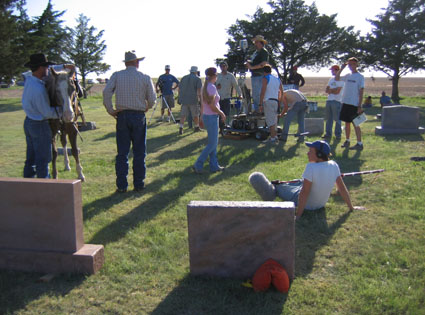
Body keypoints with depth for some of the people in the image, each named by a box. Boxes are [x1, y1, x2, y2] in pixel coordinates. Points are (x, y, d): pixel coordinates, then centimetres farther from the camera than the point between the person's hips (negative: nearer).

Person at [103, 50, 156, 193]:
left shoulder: (117, 76, 3)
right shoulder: (145, 78, 0)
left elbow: (106, 92, -9)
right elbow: (152, 99, 0)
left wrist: (110, 110, -1)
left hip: (122, 116, 1)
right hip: (139, 116, -1)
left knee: (122, 152, 5)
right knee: (139, 152, 7)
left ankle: (121, 185, 5)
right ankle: (138, 184, 11)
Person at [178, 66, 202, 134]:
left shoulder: (184, 78, 12)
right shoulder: (197, 79, -3)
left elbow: (179, 89, 14)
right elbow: (199, 91, -12)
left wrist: (179, 98, 20)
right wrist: (200, 100, -9)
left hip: (184, 99, 4)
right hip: (193, 100, -4)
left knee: (183, 115, 4)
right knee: (195, 114, 12)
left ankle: (180, 128, -7)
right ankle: (197, 127, 25)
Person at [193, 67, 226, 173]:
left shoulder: (204, 87, 9)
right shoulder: (212, 87, -18)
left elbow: (202, 104, 14)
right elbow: (212, 106, -21)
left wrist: (202, 116, 22)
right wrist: (222, 113, -8)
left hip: (206, 116, 9)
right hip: (212, 117, -9)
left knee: (214, 142, 15)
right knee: (212, 144, -2)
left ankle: (214, 166, 20)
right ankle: (198, 165, 0)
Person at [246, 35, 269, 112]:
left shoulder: (264, 52, -9)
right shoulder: (256, 52, 20)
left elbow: (264, 64, -21)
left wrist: (252, 67, -21)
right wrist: (249, 63, 4)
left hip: (260, 76, -10)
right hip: (254, 75, 10)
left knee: (259, 94, -13)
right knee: (254, 95, 13)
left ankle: (261, 110, -10)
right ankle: (256, 110, 19)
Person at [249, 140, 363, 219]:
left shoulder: (311, 167, -31)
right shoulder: (334, 166, -13)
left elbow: (304, 193, -29)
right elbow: (342, 188, -7)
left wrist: (298, 216, -22)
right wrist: (351, 208, 5)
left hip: (306, 205, -7)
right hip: (322, 204, 7)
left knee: (279, 187, 13)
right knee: (300, 182, 30)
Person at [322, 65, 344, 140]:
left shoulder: (341, 79, -5)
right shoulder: (331, 79, 19)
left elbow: (337, 91, -13)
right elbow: (327, 90, 13)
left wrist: (330, 90, 1)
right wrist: (333, 90, -6)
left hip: (337, 101, -7)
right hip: (329, 100, 7)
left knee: (337, 119, -5)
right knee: (328, 118, 9)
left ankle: (338, 134, 1)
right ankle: (328, 133, 15)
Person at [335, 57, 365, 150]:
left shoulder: (360, 77, -7)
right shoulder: (348, 76, 11)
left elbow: (361, 92, -10)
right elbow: (336, 78, 16)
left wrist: (359, 106, -14)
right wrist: (341, 68, 4)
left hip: (354, 104, -6)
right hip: (345, 103, 6)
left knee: (355, 124, -6)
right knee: (347, 123, 13)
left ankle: (359, 144, -3)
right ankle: (347, 141, 24)